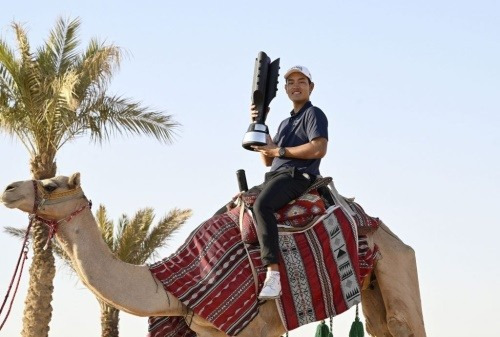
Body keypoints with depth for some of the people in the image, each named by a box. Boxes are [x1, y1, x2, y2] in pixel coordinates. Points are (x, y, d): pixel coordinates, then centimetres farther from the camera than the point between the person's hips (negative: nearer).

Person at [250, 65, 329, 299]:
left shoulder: (314, 114, 3)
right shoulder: (285, 123, 29)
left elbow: (319, 148, -15)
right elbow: (268, 160, 24)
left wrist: (280, 151, -10)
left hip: (298, 175, -10)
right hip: (275, 176, 10)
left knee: (262, 205, -36)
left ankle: (273, 274, -45)